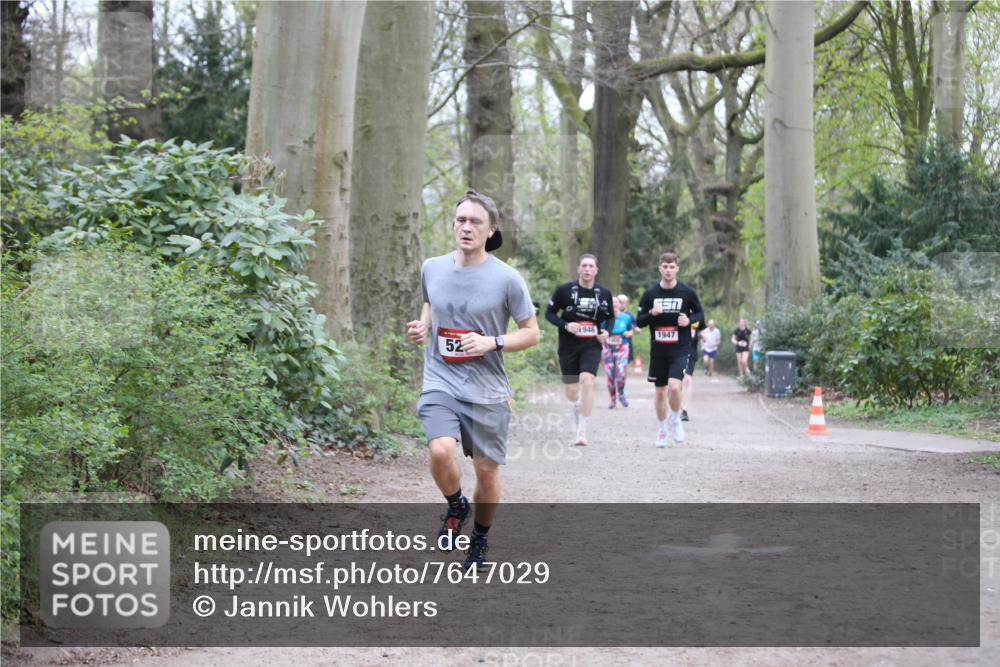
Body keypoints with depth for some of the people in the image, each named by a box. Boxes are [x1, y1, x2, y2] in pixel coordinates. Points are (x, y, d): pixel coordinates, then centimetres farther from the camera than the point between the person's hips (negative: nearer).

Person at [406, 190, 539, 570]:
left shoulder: (506, 279, -7)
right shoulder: (432, 269, 2)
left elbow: (532, 333, 0)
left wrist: (492, 342, -16)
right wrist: (422, 327, 1)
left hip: (487, 391, -1)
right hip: (441, 384, 1)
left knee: (487, 471, 7)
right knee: (441, 452, -24)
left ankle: (480, 538, 33)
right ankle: (456, 507, 8)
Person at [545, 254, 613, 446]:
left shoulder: (604, 293, 3)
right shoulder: (564, 290, -5)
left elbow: (609, 317, 17)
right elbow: (549, 313, 1)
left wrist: (606, 331, -4)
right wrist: (565, 325, -16)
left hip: (592, 346, 0)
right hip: (568, 346, 0)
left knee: (587, 381, -22)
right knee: (571, 390, 6)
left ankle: (582, 430, -18)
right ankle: (578, 419, 39)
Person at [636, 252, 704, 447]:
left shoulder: (687, 292, -2)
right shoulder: (650, 294, 0)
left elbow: (700, 314, 10)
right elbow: (639, 321, 3)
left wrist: (689, 320, -12)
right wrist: (652, 314, -17)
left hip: (680, 350, -2)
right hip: (658, 351, 2)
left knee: (674, 387, -20)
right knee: (660, 392, 8)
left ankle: (675, 420, 6)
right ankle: (663, 430, 26)